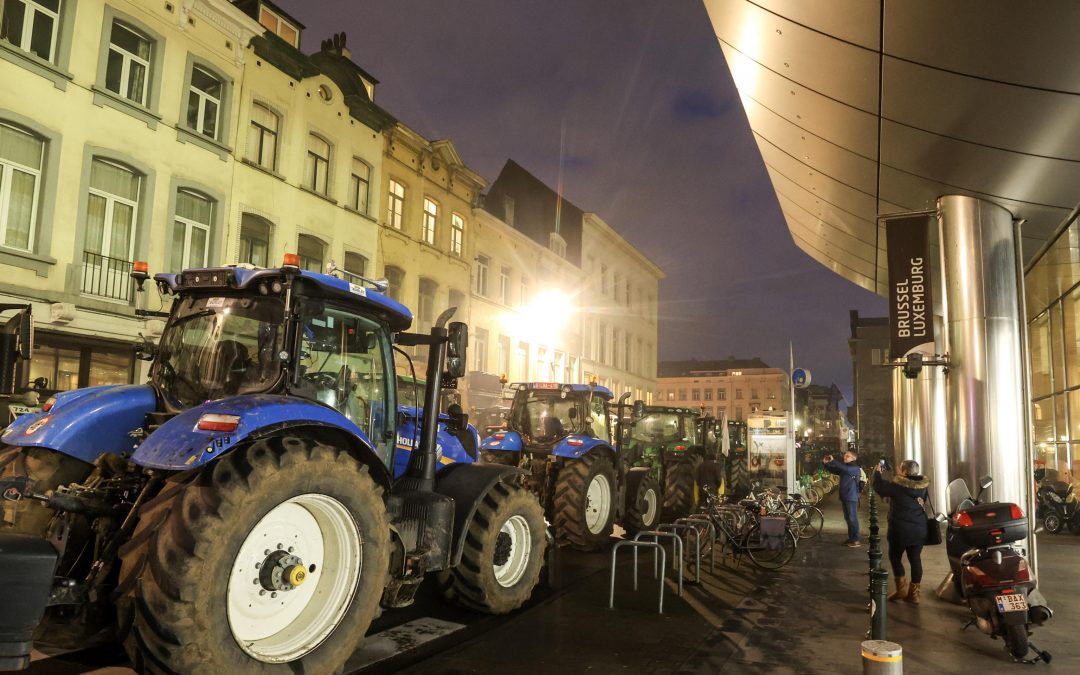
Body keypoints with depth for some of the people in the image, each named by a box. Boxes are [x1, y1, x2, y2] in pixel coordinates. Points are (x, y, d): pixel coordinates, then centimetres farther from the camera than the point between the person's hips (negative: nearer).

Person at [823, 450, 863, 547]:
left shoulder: (856, 469, -11)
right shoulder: (843, 468, 12)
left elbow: (846, 469, -28)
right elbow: (832, 470, 15)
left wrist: (833, 461, -29)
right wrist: (825, 463, -5)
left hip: (852, 497, -8)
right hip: (843, 497, 8)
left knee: (852, 518, -5)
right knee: (847, 518, 12)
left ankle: (856, 540, 0)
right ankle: (851, 538, 21)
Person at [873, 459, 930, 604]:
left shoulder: (898, 485, -17)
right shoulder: (923, 485, 0)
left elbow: (880, 487, -5)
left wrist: (877, 472, 12)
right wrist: (898, 476, 17)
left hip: (901, 529, -5)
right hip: (919, 529, 5)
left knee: (895, 556, 12)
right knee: (915, 559, 10)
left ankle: (902, 588, 8)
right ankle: (914, 593, 14)